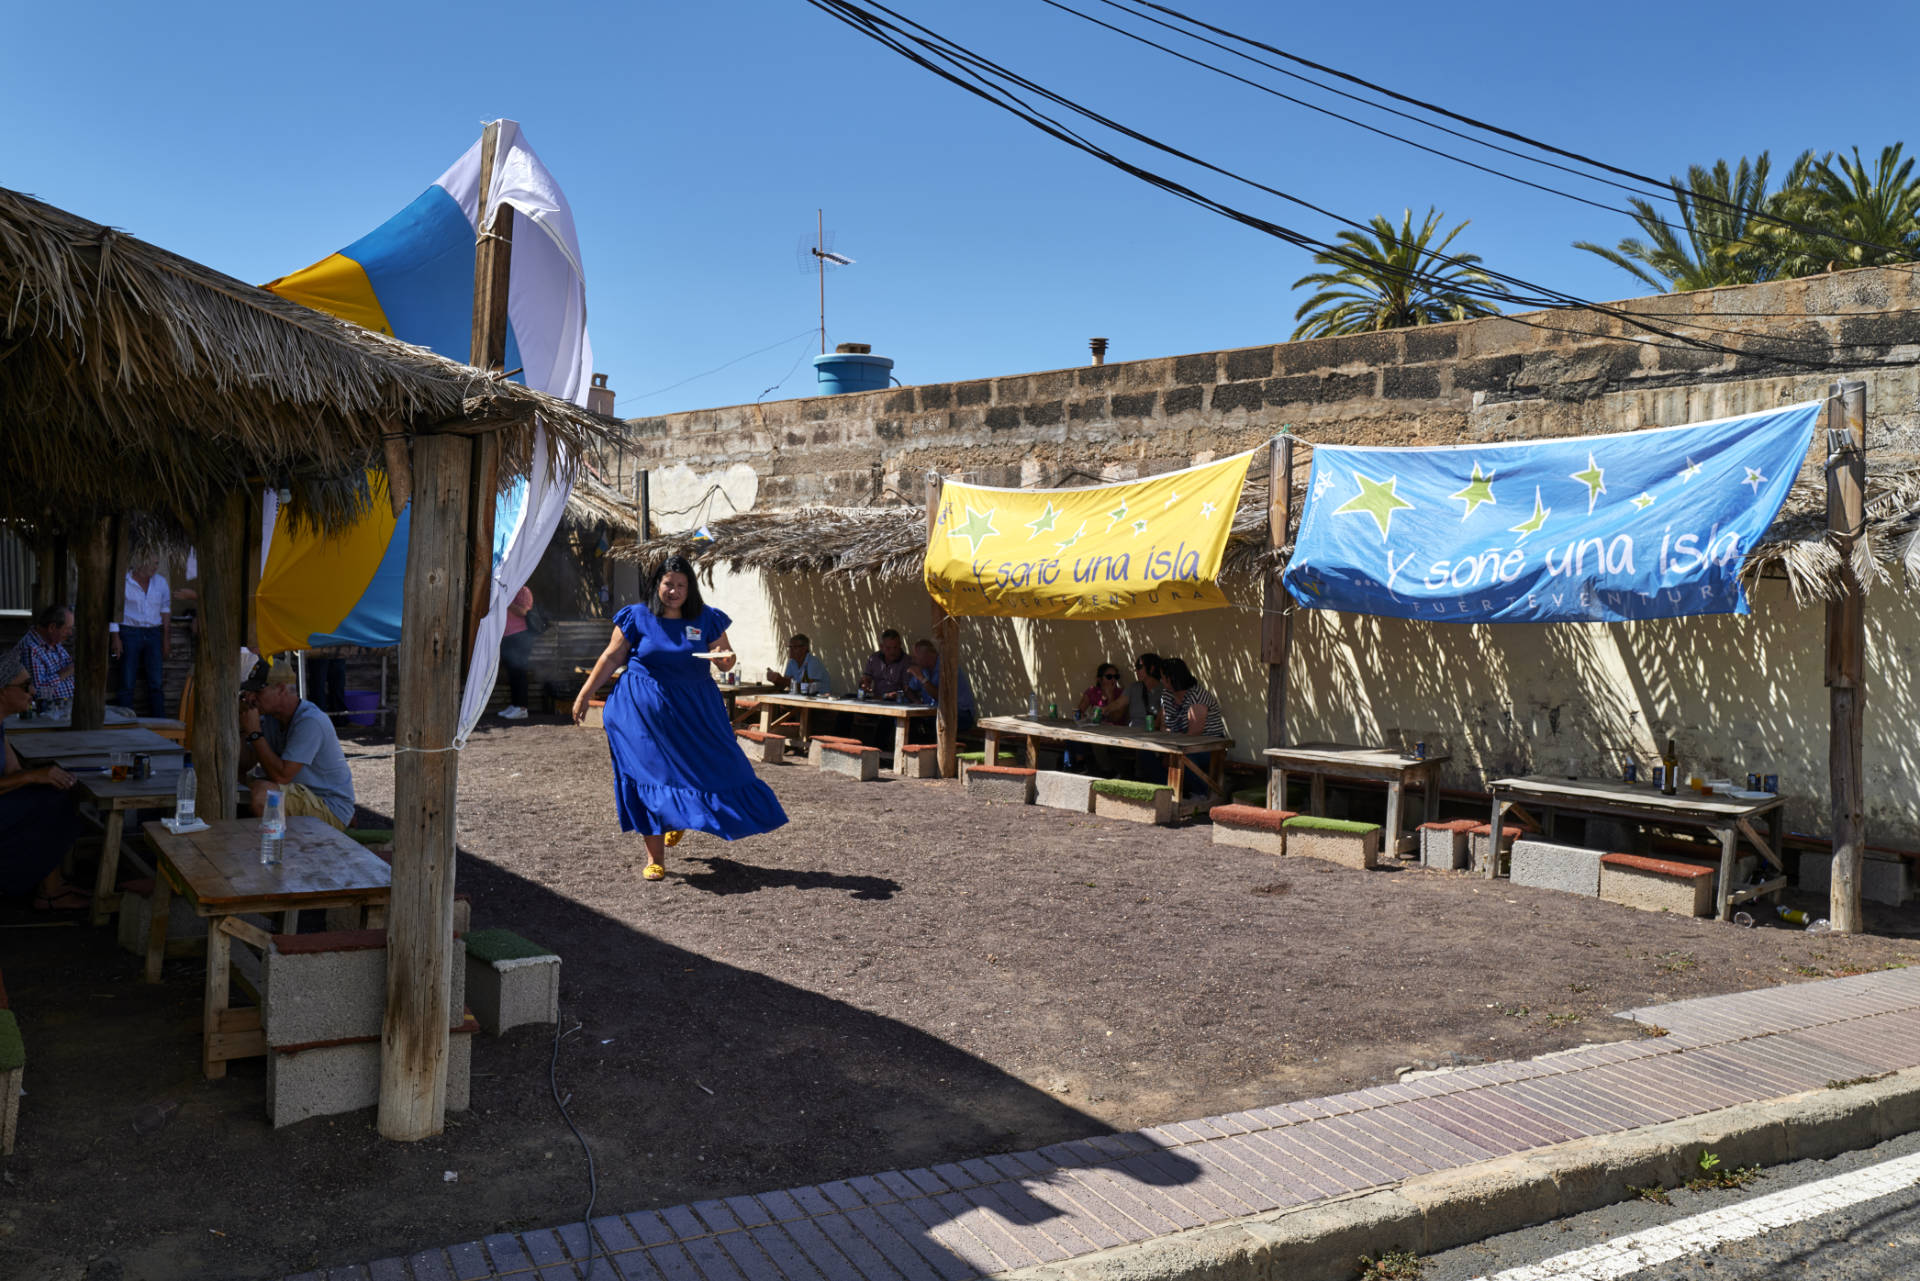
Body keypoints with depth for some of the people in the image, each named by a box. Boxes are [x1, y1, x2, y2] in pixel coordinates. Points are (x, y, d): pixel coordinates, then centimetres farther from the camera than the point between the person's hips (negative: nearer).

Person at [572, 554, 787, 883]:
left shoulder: (706, 620, 3)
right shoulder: (637, 618, -1)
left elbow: (727, 661, 7)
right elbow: (611, 658, 3)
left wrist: (725, 659, -18)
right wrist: (584, 694, 1)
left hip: (694, 708, 2)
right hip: (644, 709, -2)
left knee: (710, 767, 3)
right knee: (650, 775, -5)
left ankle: (680, 819, 36)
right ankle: (655, 857, 4)